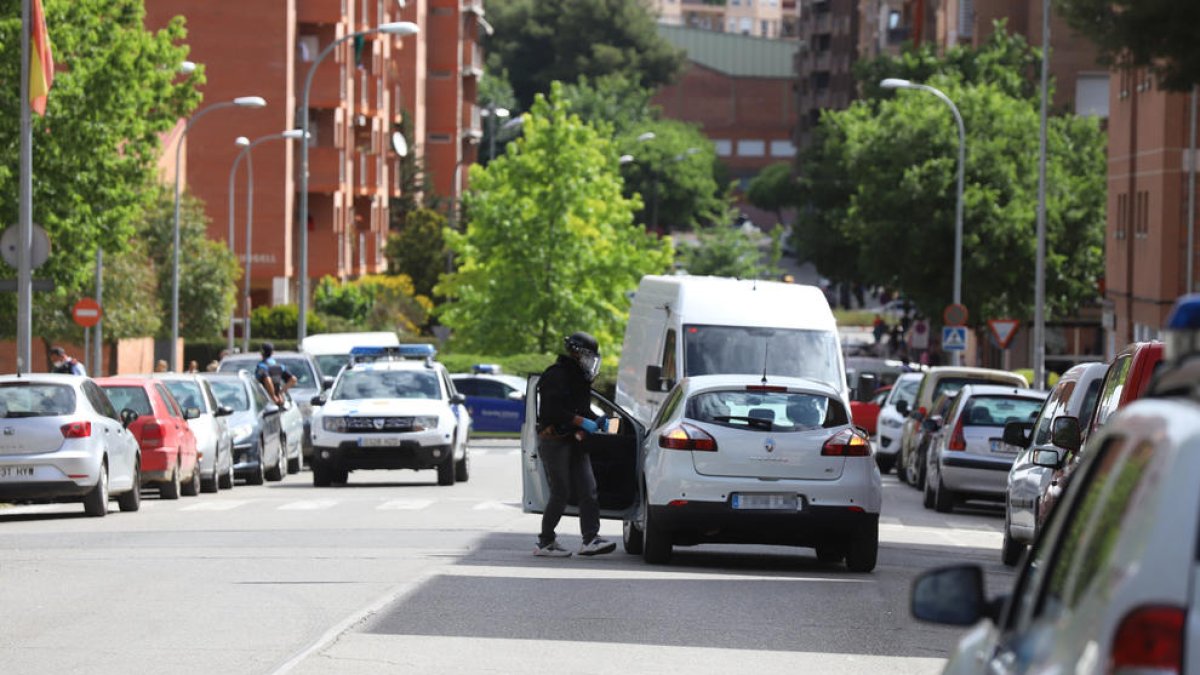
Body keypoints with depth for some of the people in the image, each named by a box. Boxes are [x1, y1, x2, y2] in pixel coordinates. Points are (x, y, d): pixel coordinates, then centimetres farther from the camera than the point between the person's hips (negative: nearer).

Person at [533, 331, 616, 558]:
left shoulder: (579, 378, 18)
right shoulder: (556, 375, -11)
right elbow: (554, 411, -21)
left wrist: (596, 420, 5)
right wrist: (583, 422, -22)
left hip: (574, 441, 8)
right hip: (554, 441, -8)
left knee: (588, 490, -5)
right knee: (560, 493, -6)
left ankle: (590, 538, -11)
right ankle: (545, 542, 6)